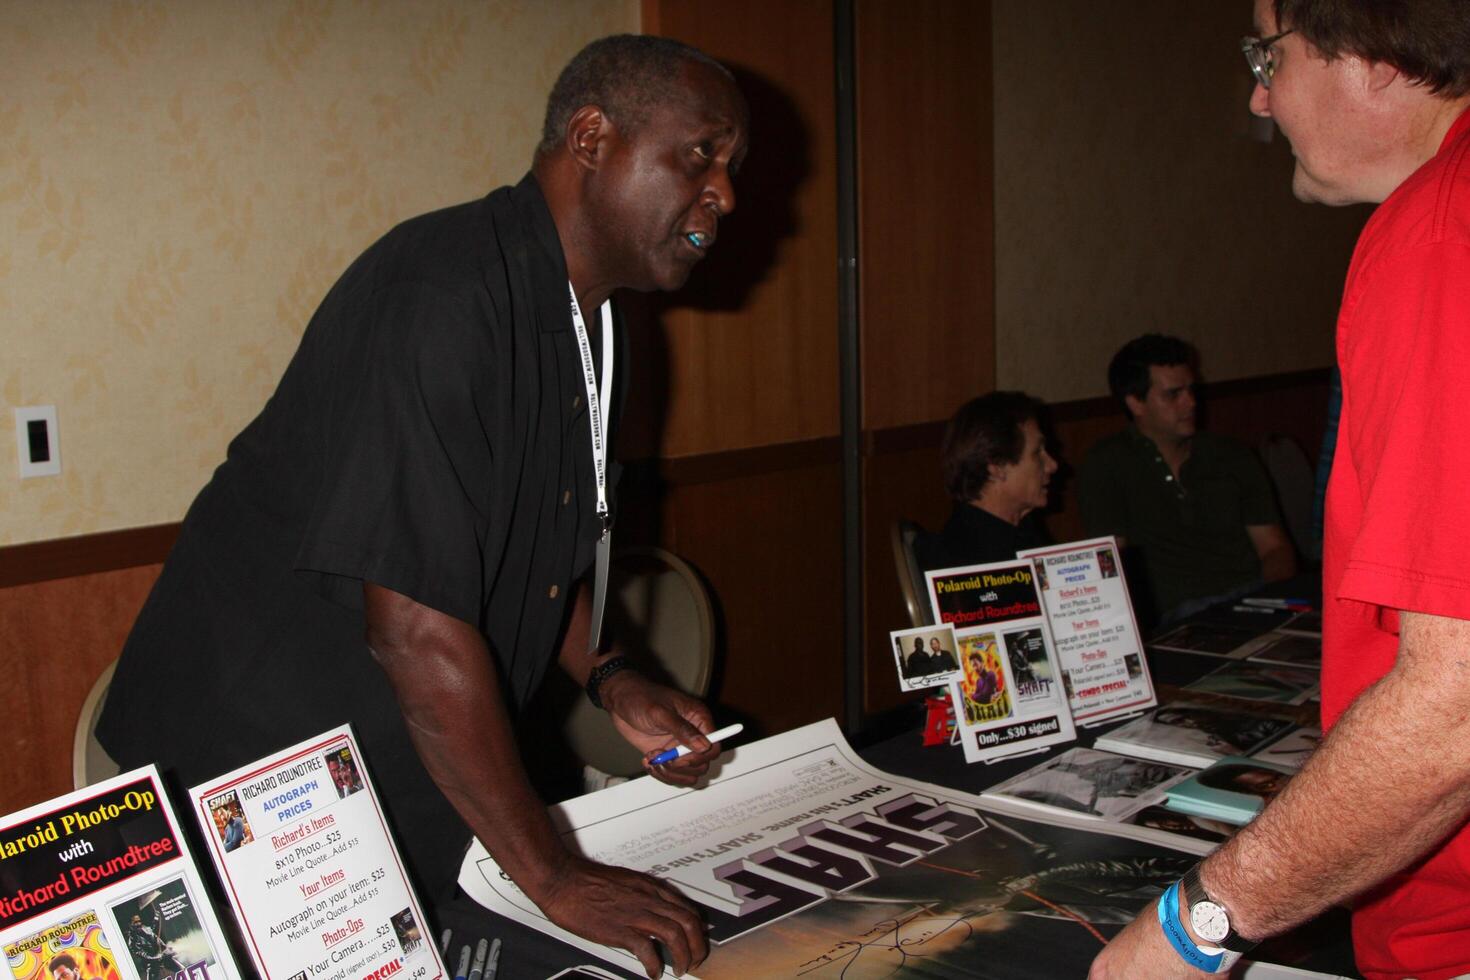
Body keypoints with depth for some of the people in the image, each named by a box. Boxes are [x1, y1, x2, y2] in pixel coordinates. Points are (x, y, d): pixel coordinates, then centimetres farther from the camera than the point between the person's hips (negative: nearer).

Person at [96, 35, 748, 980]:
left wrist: (610, 679, 0)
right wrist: (552, 875, -24)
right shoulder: (438, 298, -25)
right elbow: (414, 624, -30)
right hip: (250, 767, -8)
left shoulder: (585, 316, 6)